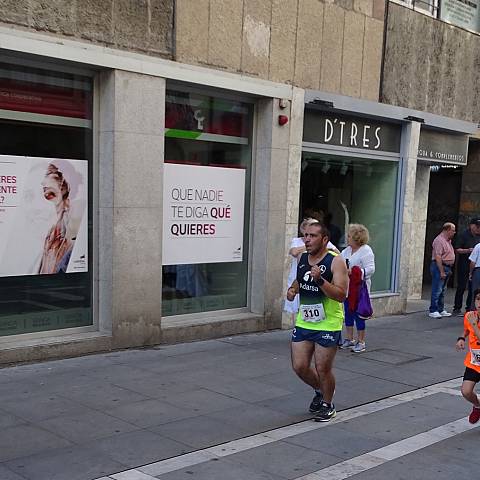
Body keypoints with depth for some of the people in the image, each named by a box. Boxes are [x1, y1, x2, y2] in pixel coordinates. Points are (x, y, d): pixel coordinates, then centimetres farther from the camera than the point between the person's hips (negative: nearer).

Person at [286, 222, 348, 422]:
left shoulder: (335, 262, -14)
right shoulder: (302, 259, 6)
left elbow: (341, 295, -22)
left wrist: (320, 280, -32)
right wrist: (293, 289, 2)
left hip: (328, 325, -6)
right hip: (303, 322, 6)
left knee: (323, 369, 2)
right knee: (299, 366, 6)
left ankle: (328, 404, 28)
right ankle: (320, 391, 35)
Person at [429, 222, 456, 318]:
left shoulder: (448, 240, 16)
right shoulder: (439, 240, -16)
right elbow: (438, 257, -21)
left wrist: (448, 269, 16)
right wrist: (442, 271, -23)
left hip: (447, 267, 10)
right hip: (439, 267, -10)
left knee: (442, 290, 14)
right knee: (437, 290, -8)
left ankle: (441, 310, 20)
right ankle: (433, 311, -4)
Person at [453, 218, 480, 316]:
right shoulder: (464, 235, -6)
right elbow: (457, 250, -8)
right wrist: (467, 250, -22)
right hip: (464, 265, -5)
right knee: (461, 287, -2)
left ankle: (469, 309, 14)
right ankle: (457, 309, 5)